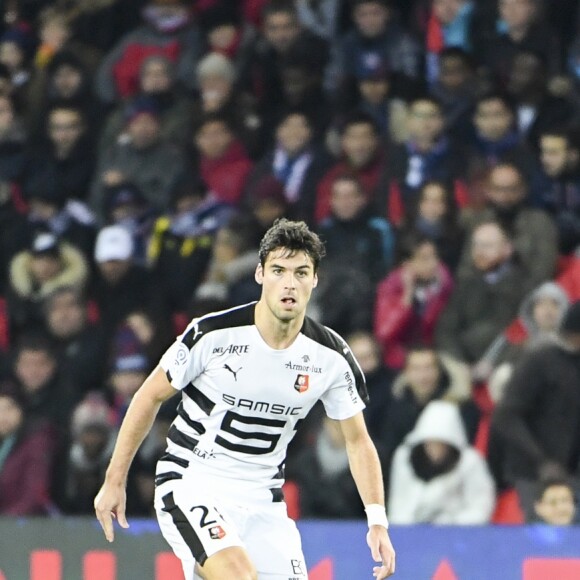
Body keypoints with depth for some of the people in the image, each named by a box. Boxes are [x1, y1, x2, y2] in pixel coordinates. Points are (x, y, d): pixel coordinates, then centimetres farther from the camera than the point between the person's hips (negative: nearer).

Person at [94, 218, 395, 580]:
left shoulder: (331, 357, -5)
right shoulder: (213, 334, -15)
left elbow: (358, 441, 6)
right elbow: (151, 396, -2)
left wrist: (378, 521, -5)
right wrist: (115, 481, 1)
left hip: (263, 502, 5)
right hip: (191, 484, -5)